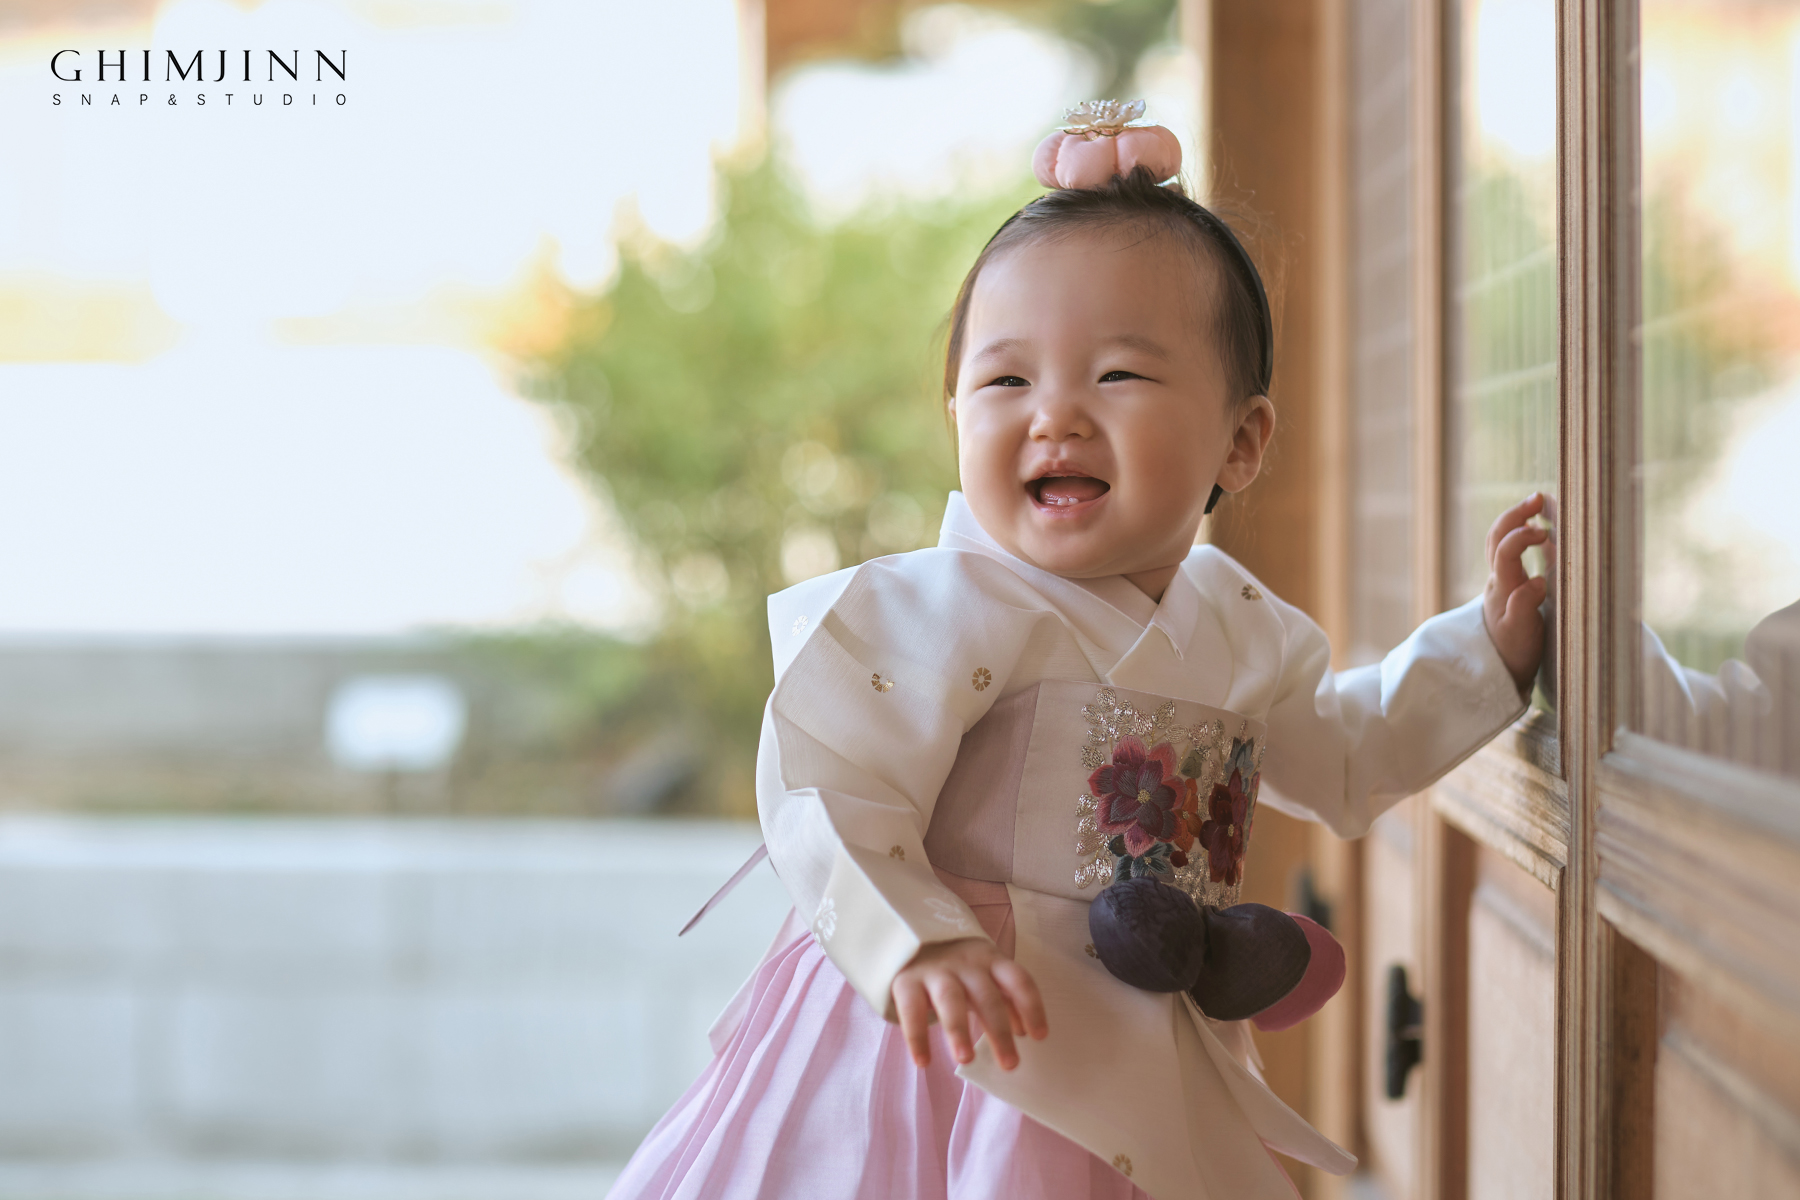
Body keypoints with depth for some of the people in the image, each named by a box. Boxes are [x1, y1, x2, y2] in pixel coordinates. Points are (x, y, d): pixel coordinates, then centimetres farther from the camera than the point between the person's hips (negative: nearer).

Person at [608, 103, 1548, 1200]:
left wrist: (1489, 645, 19)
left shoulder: (1242, 626, 8)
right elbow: (824, 797, -21)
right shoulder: (944, 614, -16)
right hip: (961, 1057, -6)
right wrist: (918, 946, -34)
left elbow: (1336, 754, 26)